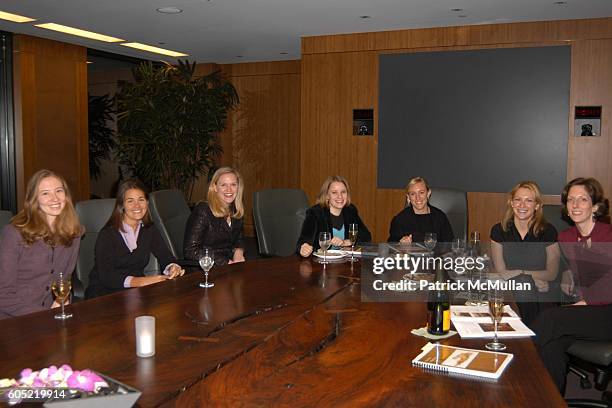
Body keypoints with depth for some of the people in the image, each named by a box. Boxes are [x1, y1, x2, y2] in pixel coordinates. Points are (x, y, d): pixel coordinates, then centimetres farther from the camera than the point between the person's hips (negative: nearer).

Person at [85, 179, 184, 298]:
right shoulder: (107, 234, -12)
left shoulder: (149, 229, 7)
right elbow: (106, 276, -22)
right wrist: (141, 281, -36)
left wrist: (172, 268, -21)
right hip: (105, 292, -6)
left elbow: (166, 257, 4)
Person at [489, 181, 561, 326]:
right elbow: (500, 272, 0)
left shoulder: (548, 231, 1)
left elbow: (552, 274, 3)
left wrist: (518, 272, -7)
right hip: (508, 291, 0)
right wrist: (533, 277, -9)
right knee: (523, 283, -31)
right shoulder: (499, 230, 2)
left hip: (541, 294, 0)